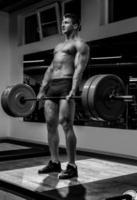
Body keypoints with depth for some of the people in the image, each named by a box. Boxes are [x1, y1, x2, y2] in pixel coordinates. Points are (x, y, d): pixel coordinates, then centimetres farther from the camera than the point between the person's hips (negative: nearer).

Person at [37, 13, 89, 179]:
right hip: (52, 86, 8)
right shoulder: (58, 46, 28)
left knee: (66, 124, -12)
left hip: (66, 85, -8)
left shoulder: (79, 44, 3)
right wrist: (42, 89, 15)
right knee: (50, 125, 6)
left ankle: (72, 166, -6)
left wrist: (73, 90, -24)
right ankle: (54, 162, 15)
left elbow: (79, 68, -11)